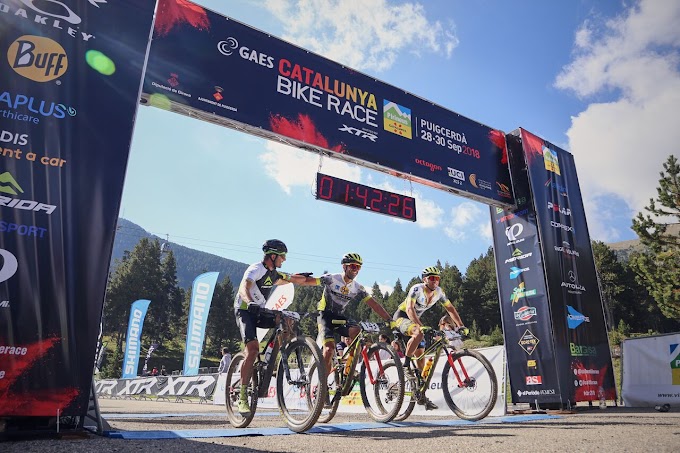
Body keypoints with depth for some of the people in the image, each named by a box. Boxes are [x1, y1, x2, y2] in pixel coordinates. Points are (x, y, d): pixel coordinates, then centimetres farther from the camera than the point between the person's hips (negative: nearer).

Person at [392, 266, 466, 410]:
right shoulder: (417, 289, -26)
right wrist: (421, 326, -51)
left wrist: (461, 325, -11)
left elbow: (450, 308, 2)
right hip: (401, 317, -6)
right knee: (419, 334, -38)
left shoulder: (438, 292, -6)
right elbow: (409, 309, -38)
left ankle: (421, 395, 7)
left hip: (415, 320, 7)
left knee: (420, 356, 0)